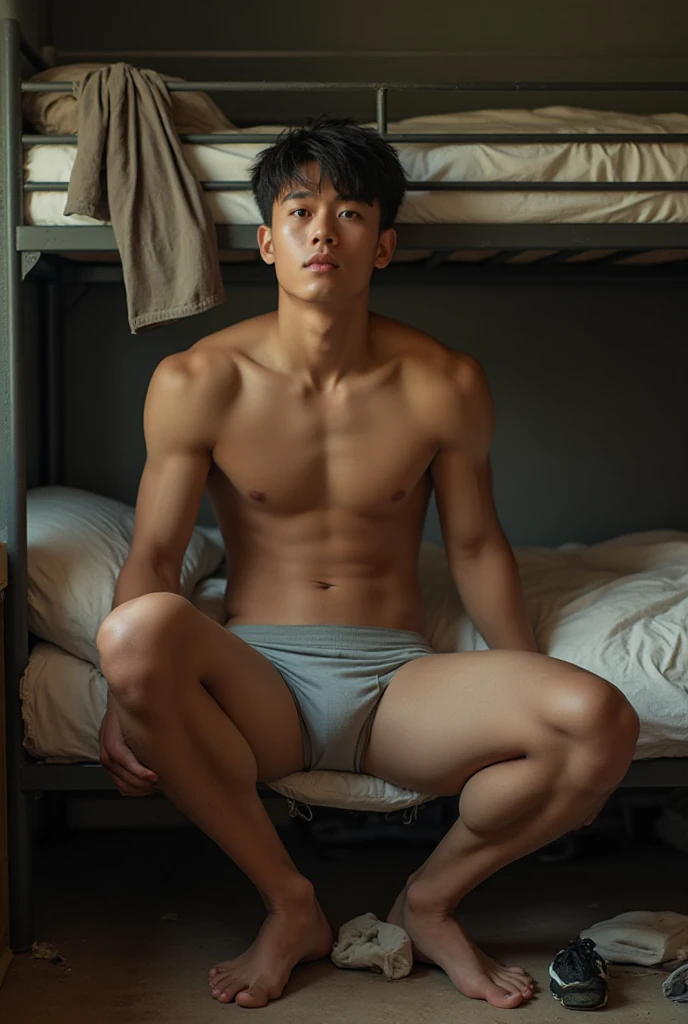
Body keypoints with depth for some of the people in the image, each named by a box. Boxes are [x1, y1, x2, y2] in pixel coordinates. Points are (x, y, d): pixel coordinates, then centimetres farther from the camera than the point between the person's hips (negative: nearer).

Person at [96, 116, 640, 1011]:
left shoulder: (444, 385, 0)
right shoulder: (198, 383, -3)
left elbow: (475, 545, 9)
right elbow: (154, 556, -2)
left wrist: (540, 710, 6)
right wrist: (126, 701, -16)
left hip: (398, 681, 1)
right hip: (259, 681, 0)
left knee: (603, 721, -27)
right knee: (137, 631, -36)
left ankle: (431, 898, 4)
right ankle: (289, 903, -12)